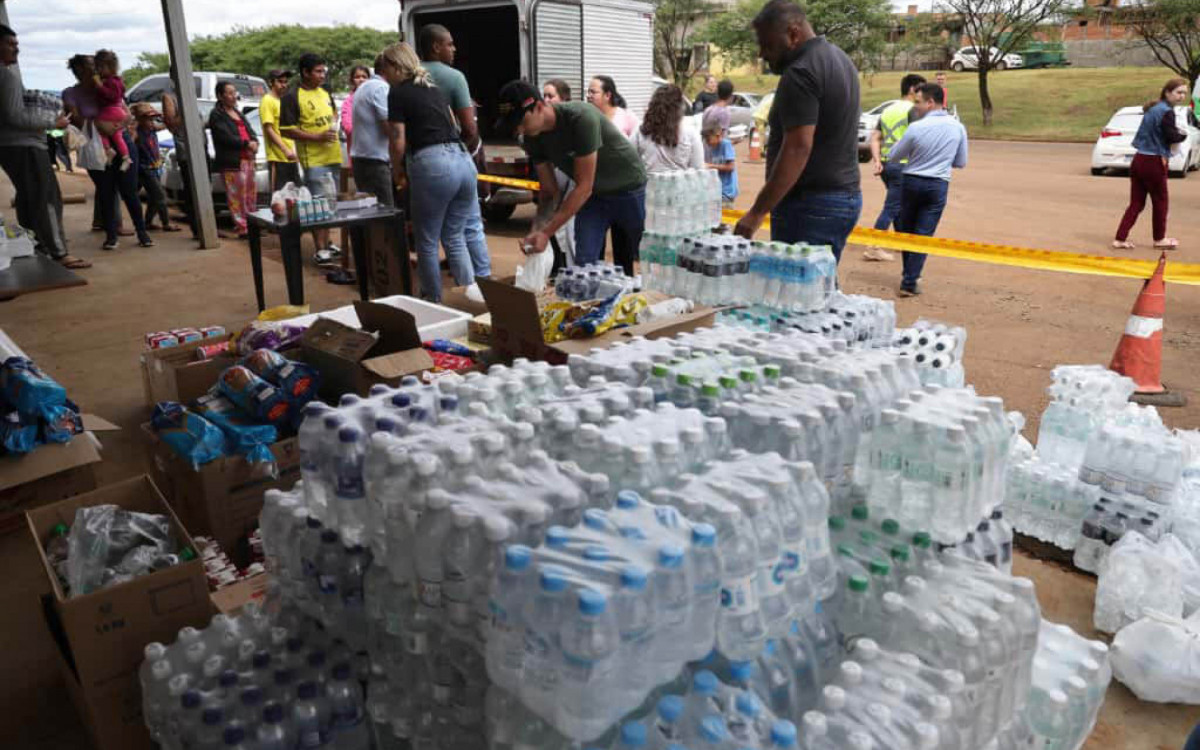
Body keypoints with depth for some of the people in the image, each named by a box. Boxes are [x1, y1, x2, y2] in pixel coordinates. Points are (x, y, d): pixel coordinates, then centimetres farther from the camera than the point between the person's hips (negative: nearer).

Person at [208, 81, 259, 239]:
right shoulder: (217, 115, -3)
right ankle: (242, 227, -7)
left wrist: (254, 143, -4)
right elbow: (226, 137, -14)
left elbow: (249, 130, 18)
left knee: (251, 192, 9)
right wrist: (247, 144, -15)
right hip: (232, 162, -8)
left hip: (247, 158, 8)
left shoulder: (237, 112, 22)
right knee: (237, 196, -8)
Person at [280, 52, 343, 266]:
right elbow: (285, 130, -12)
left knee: (330, 202, 15)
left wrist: (335, 124, 10)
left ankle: (327, 243, 27)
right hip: (314, 160, -8)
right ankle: (320, 250, -6)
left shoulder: (325, 93, 14)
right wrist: (317, 137, -19)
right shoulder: (292, 98, -9)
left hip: (334, 156, 8)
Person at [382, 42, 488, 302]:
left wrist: (396, 172, 13)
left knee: (427, 242, 6)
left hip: (433, 164, -7)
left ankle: (434, 302, 13)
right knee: (455, 238, 15)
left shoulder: (397, 93, 1)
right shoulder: (433, 88, 21)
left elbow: (399, 141, -3)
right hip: (463, 159, 7)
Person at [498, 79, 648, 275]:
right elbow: (549, 190, -4)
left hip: (628, 190, -5)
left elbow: (584, 187, -30)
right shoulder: (533, 138, -11)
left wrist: (547, 232, -32)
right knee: (584, 265, -6)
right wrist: (537, 230, -22)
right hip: (592, 195, 5)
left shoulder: (581, 118, -31)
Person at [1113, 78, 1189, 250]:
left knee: (1136, 203, 9)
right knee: (1160, 202, 9)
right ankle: (1160, 239, 22)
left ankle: (1120, 239, 3)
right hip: (1154, 162, -8)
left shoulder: (1152, 108, 14)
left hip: (1139, 160, 8)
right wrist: (1183, 134, 3)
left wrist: (1175, 132, 5)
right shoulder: (1166, 112, -14)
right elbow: (1172, 137, -17)